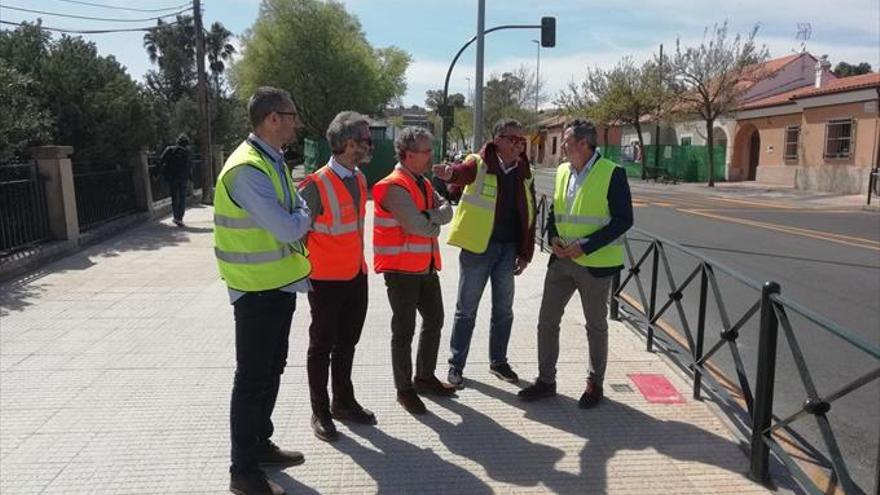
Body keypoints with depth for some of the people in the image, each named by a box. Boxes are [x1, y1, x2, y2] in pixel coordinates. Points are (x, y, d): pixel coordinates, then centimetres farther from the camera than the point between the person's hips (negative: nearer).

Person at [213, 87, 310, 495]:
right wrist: (304, 216, -7)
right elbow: (288, 228, -26)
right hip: (257, 290, -9)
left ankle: (260, 445, 36)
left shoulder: (273, 162, 10)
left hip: (280, 284, 10)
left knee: (272, 370, 19)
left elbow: (292, 212, 16)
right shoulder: (247, 169, -23)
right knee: (253, 378, 2)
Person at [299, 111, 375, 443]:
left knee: (347, 343, 19)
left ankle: (344, 402, 35)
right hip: (327, 281, -7)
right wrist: (303, 273, -8)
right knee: (322, 346, 8)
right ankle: (320, 412, 23)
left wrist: (360, 262, 16)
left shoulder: (360, 179, 7)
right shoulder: (316, 185, -18)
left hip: (357, 276, 7)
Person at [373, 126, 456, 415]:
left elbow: (446, 211, -1)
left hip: (427, 266, 9)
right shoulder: (394, 187, -18)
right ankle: (404, 389, 18)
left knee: (434, 321, 17)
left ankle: (425, 377, 34)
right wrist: (435, 223, -6)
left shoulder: (424, 184, 11)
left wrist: (428, 217, -20)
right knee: (404, 331, 2)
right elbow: (417, 225, -26)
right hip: (401, 270, -9)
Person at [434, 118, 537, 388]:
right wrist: (450, 173, -54)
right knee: (466, 309, 6)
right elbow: (463, 172, -30)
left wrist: (525, 253, 7)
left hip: (508, 249, 5)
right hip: (478, 247, -4)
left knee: (503, 309, 14)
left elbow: (528, 217, 10)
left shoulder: (524, 175, 7)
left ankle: (498, 361, 31)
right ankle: (456, 365, 20)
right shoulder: (480, 165, -8)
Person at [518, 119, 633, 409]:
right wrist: (554, 238, -4)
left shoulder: (612, 174, -12)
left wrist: (585, 246, -20)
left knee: (596, 326, 10)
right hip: (561, 260, 6)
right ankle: (545, 380, 24)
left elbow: (623, 220, -14)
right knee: (547, 321, 8)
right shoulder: (562, 171, 7)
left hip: (595, 263, -6)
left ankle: (595, 384, 28)